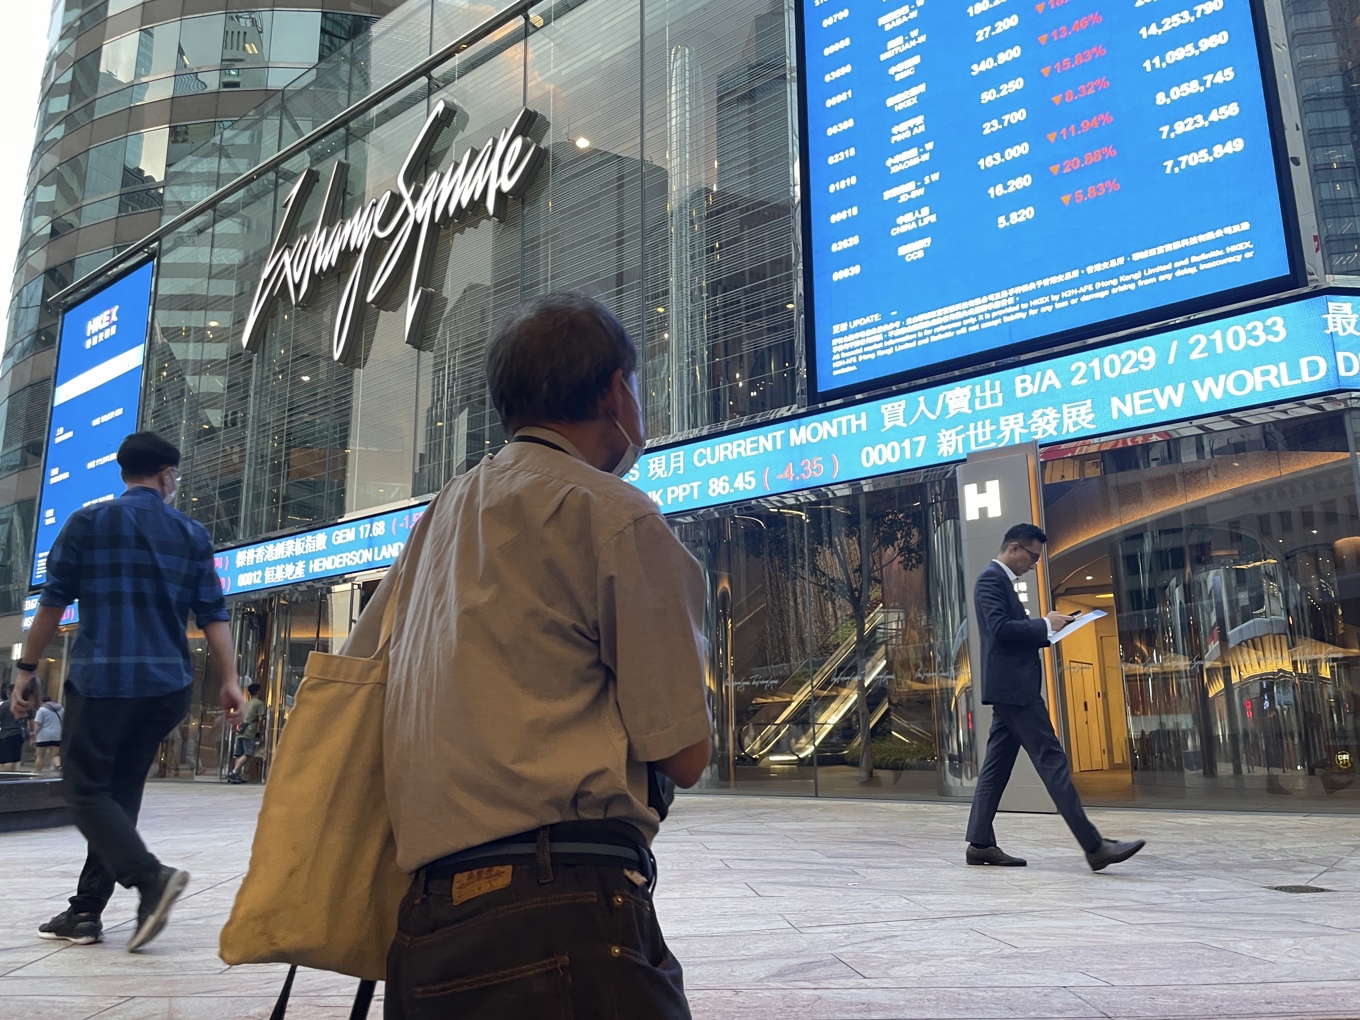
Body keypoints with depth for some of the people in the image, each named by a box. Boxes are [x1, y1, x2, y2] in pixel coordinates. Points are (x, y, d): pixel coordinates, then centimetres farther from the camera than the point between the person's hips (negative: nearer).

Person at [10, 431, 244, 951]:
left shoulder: (89, 521, 2)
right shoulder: (192, 533, 8)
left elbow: (53, 601, 2)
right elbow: (212, 613, 3)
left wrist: (27, 667, 11)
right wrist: (229, 679, 3)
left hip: (102, 678, -3)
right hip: (166, 684, 4)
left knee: (85, 789, 2)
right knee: (121, 792, 12)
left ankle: (150, 875, -18)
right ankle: (85, 912, 14)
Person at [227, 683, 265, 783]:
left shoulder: (245, 703, 24)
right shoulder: (259, 703, 3)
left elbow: (239, 717, 23)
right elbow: (260, 719, -5)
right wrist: (258, 732, 0)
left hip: (240, 731, 7)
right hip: (249, 732, -7)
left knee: (239, 755, 4)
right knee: (247, 754, -11)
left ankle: (237, 775, -2)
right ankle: (234, 772, -23)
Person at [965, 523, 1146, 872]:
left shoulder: (1000, 580, 22)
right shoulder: (991, 578, -10)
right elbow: (999, 628, -22)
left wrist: (1048, 631, 11)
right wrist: (1045, 624, -13)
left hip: (1011, 688, 11)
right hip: (1013, 686, -11)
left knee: (997, 766, 9)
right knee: (1051, 760, -10)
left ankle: (980, 843, 11)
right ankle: (1094, 846, -8)